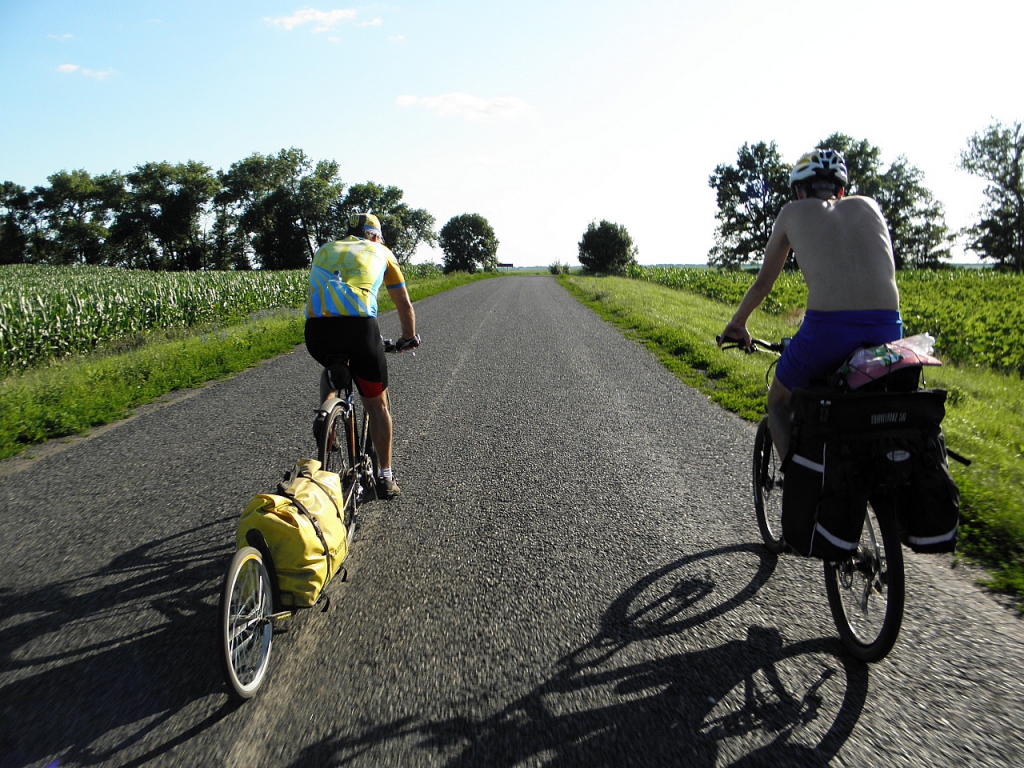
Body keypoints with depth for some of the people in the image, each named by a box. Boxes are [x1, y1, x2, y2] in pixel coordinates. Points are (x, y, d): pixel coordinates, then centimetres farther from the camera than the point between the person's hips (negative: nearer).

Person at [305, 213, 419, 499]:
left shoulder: (325, 249, 31)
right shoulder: (381, 252, 25)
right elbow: (404, 305, 30)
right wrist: (409, 338, 46)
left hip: (316, 327, 3)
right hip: (359, 325, -2)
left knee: (331, 368, 38)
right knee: (377, 404, 15)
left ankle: (324, 414, 15)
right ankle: (385, 477, 20)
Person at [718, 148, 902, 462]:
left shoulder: (793, 212, 17)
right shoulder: (868, 206, 24)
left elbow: (763, 282, 26)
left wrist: (737, 323, 42)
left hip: (826, 330, -3)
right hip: (888, 331, 4)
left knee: (778, 404, 24)